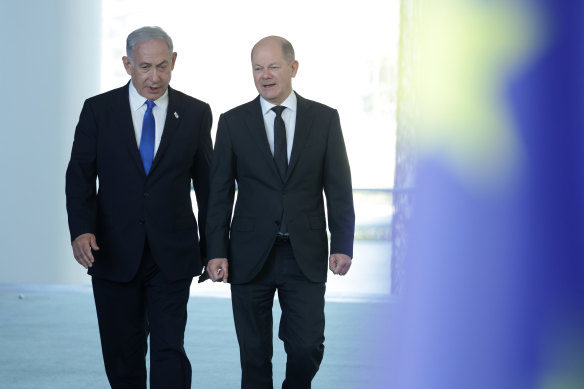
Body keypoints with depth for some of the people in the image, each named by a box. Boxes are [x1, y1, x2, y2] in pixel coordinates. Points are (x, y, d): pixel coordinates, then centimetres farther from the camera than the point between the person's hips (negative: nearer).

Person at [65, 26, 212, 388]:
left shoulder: (196, 113, 3)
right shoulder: (98, 110, 1)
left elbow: (207, 182, 8)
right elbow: (80, 176, -1)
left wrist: (211, 249, 9)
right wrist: (81, 230, -18)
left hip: (171, 257, -1)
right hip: (115, 255, 1)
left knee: (169, 351, -8)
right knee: (122, 355, 10)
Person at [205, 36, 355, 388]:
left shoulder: (324, 119, 3)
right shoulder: (233, 122, 2)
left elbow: (338, 188, 2)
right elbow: (220, 193, 2)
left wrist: (343, 246, -6)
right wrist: (216, 252, -4)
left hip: (306, 256, 0)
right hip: (250, 257, 0)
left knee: (308, 348, -2)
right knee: (254, 352, 6)